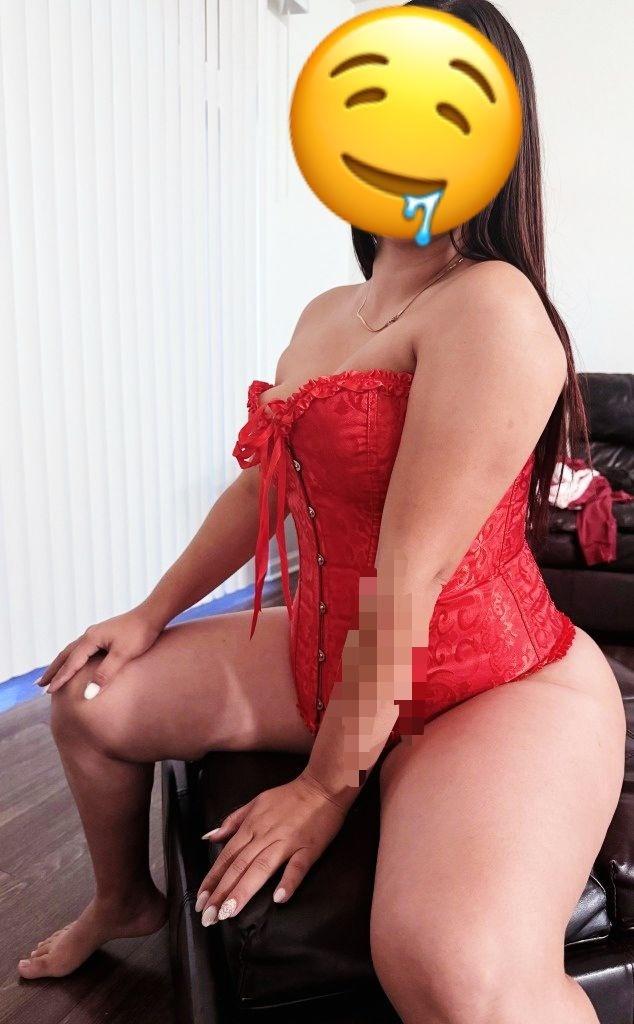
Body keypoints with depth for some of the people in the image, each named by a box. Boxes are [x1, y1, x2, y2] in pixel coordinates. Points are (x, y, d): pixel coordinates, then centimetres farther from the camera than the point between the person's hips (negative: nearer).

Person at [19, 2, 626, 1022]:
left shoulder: (490, 306, -20)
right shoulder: (328, 312, 8)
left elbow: (409, 575, -23)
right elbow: (262, 486, 14)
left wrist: (328, 785, -15)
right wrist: (151, 615, 15)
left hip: (501, 688, -7)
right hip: (326, 657, 8)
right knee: (88, 700, 14)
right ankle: (125, 901, 43)